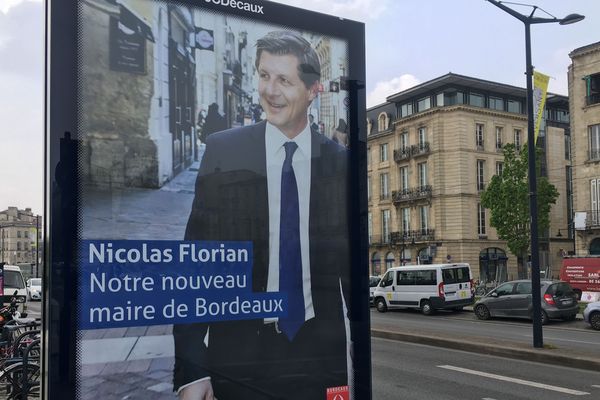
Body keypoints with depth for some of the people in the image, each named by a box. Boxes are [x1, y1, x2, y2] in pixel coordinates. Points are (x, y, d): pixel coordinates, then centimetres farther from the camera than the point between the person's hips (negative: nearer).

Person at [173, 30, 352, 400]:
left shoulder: (340, 162, 0)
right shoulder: (223, 152, -5)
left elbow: (350, 258, 6)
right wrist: (191, 368, -12)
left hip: (320, 352, 2)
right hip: (239, 353, -1)